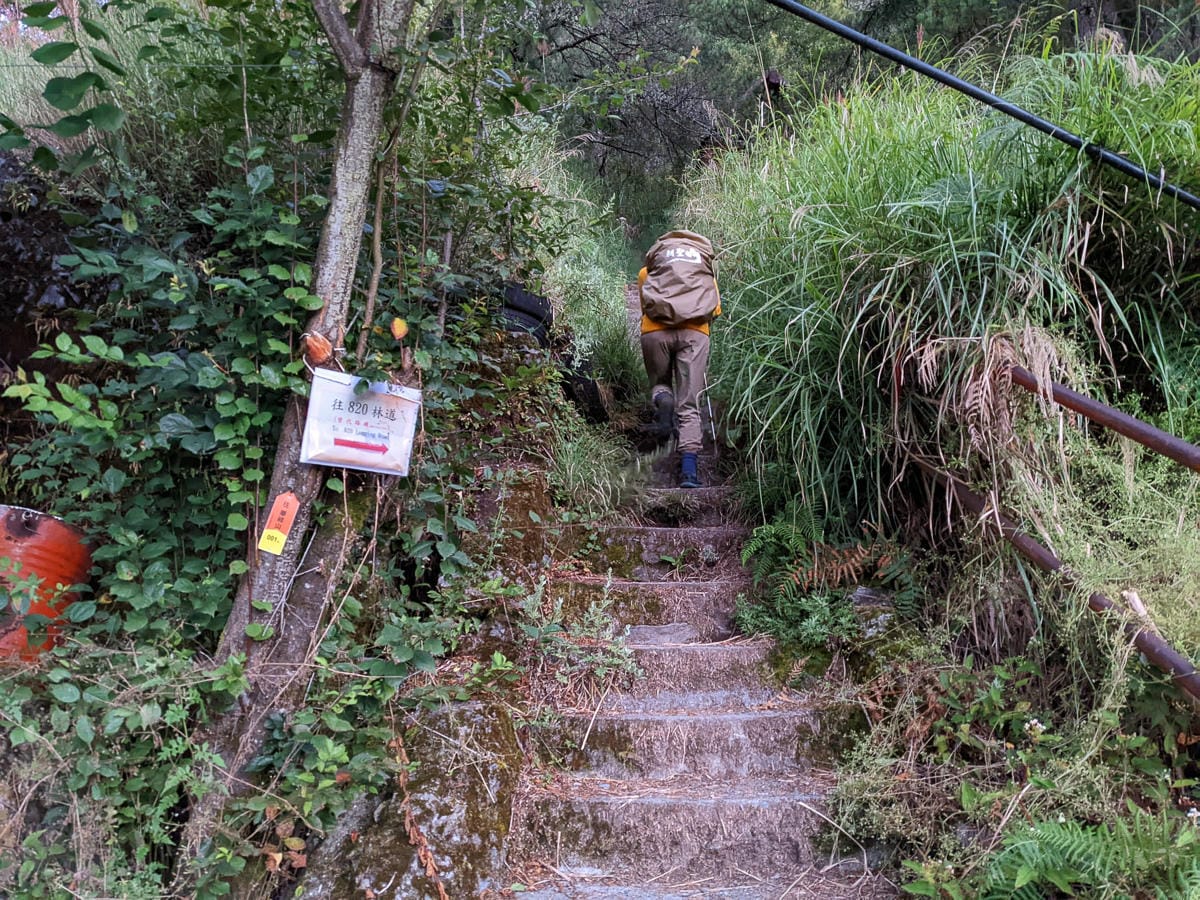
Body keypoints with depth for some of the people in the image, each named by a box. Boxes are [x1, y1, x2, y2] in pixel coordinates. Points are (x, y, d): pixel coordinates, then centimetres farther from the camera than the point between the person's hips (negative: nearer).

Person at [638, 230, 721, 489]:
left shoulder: (648, 270, 25)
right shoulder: (706, 267, 28)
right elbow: (715, 311, 21)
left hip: (656, 331, 0)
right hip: (695, 332, 0)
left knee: (659, 383, 24)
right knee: (689, 405, 2)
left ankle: (662, 398, -12)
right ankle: (689, 469, -14)